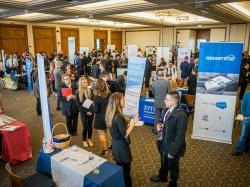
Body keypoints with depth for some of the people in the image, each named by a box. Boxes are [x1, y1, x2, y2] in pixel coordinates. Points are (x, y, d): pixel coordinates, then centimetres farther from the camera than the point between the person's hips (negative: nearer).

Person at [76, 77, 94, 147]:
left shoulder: (90, 90, 1)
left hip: (91, 111, 3)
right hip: (83, 112, -2)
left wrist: (91, 110, -11)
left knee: (90, 126, 11)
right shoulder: (78, 92, -7)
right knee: (85, 127, 2)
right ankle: (84, 140, 25)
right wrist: (86, 111, -13)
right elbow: (78, 104, -7)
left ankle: (89, 139, 31)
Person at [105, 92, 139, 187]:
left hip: (115, 144, 9)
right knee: (125, 169, 8)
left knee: (119, 167, 24)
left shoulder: (111, 114, 1)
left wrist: (129, 124, 5)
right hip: (121, 146, -9)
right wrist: (133, 123, -18)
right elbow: (125, 134, -24)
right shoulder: (119, 117, -28)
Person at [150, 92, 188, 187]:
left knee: (173, 167, 21)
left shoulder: (181, 115, -31)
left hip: (173, 147, -7)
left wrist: (172, 151, -19)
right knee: (164, 163, 31)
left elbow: (180, 136, -25)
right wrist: (161, 126, -9)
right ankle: (162, 176, 59)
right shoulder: (169, 110, -8)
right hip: (165, 144, 7)